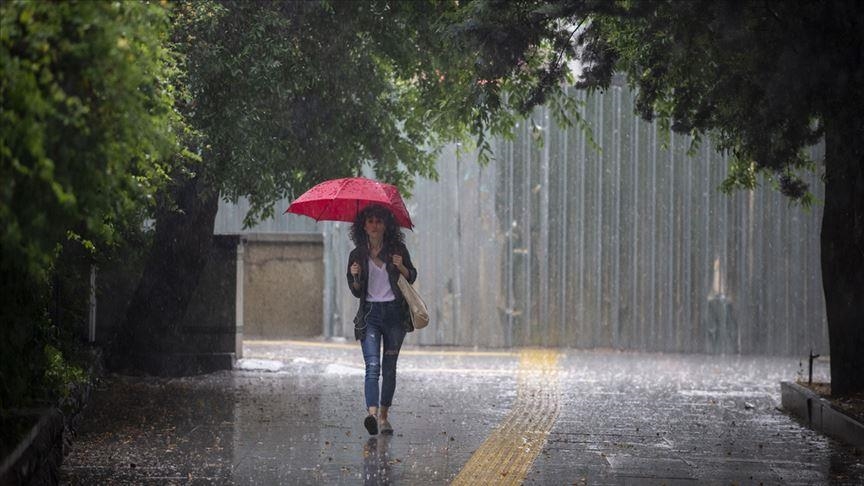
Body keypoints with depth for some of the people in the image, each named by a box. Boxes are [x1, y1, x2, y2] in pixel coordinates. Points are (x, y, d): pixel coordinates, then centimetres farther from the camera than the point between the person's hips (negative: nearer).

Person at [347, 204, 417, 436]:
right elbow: (356, 292, 10)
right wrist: (355, 277, -11)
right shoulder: (357, 255, 4)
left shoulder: (398, 250, 3)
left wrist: (401, 267, -9)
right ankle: (372, 413, -32)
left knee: (389, 368, 6)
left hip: (395, 313, 1)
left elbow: (412, 278, 11)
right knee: (373, 366, -17)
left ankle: (384, 416, 16)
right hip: (370, 314, -1)